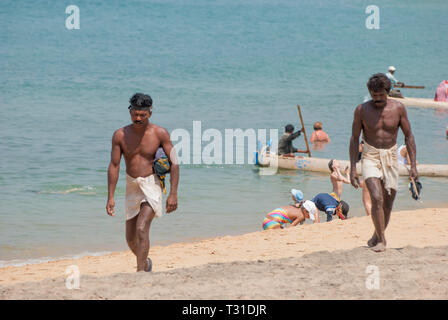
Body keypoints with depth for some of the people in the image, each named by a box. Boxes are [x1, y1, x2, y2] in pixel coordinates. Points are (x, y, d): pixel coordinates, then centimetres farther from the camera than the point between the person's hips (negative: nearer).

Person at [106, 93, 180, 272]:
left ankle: (140, 273, -21)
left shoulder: (160, 134, -9)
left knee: (142, 229, -22)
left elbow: (174, 163, -7)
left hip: (152, 184, -4)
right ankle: (145, 263, 39)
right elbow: (114, 166, -2)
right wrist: (110, 197, -6)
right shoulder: (120, 135, -4)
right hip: (132, 186, 4)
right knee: (130, 238, 10)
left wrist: (173, 194, -14)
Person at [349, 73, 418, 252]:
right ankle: (381, 239, -12)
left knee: (387, 204, 7)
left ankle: (377, 236, 28)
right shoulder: (362, 110, -4)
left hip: (390, 157, 2)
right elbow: (354, 139, 2)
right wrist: (352, 168, -3)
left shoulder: (398, 108, -2)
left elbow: (408, 136, 3)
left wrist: (413, 165, -2)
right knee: (377, 198, -20)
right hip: (370, 157, -2)